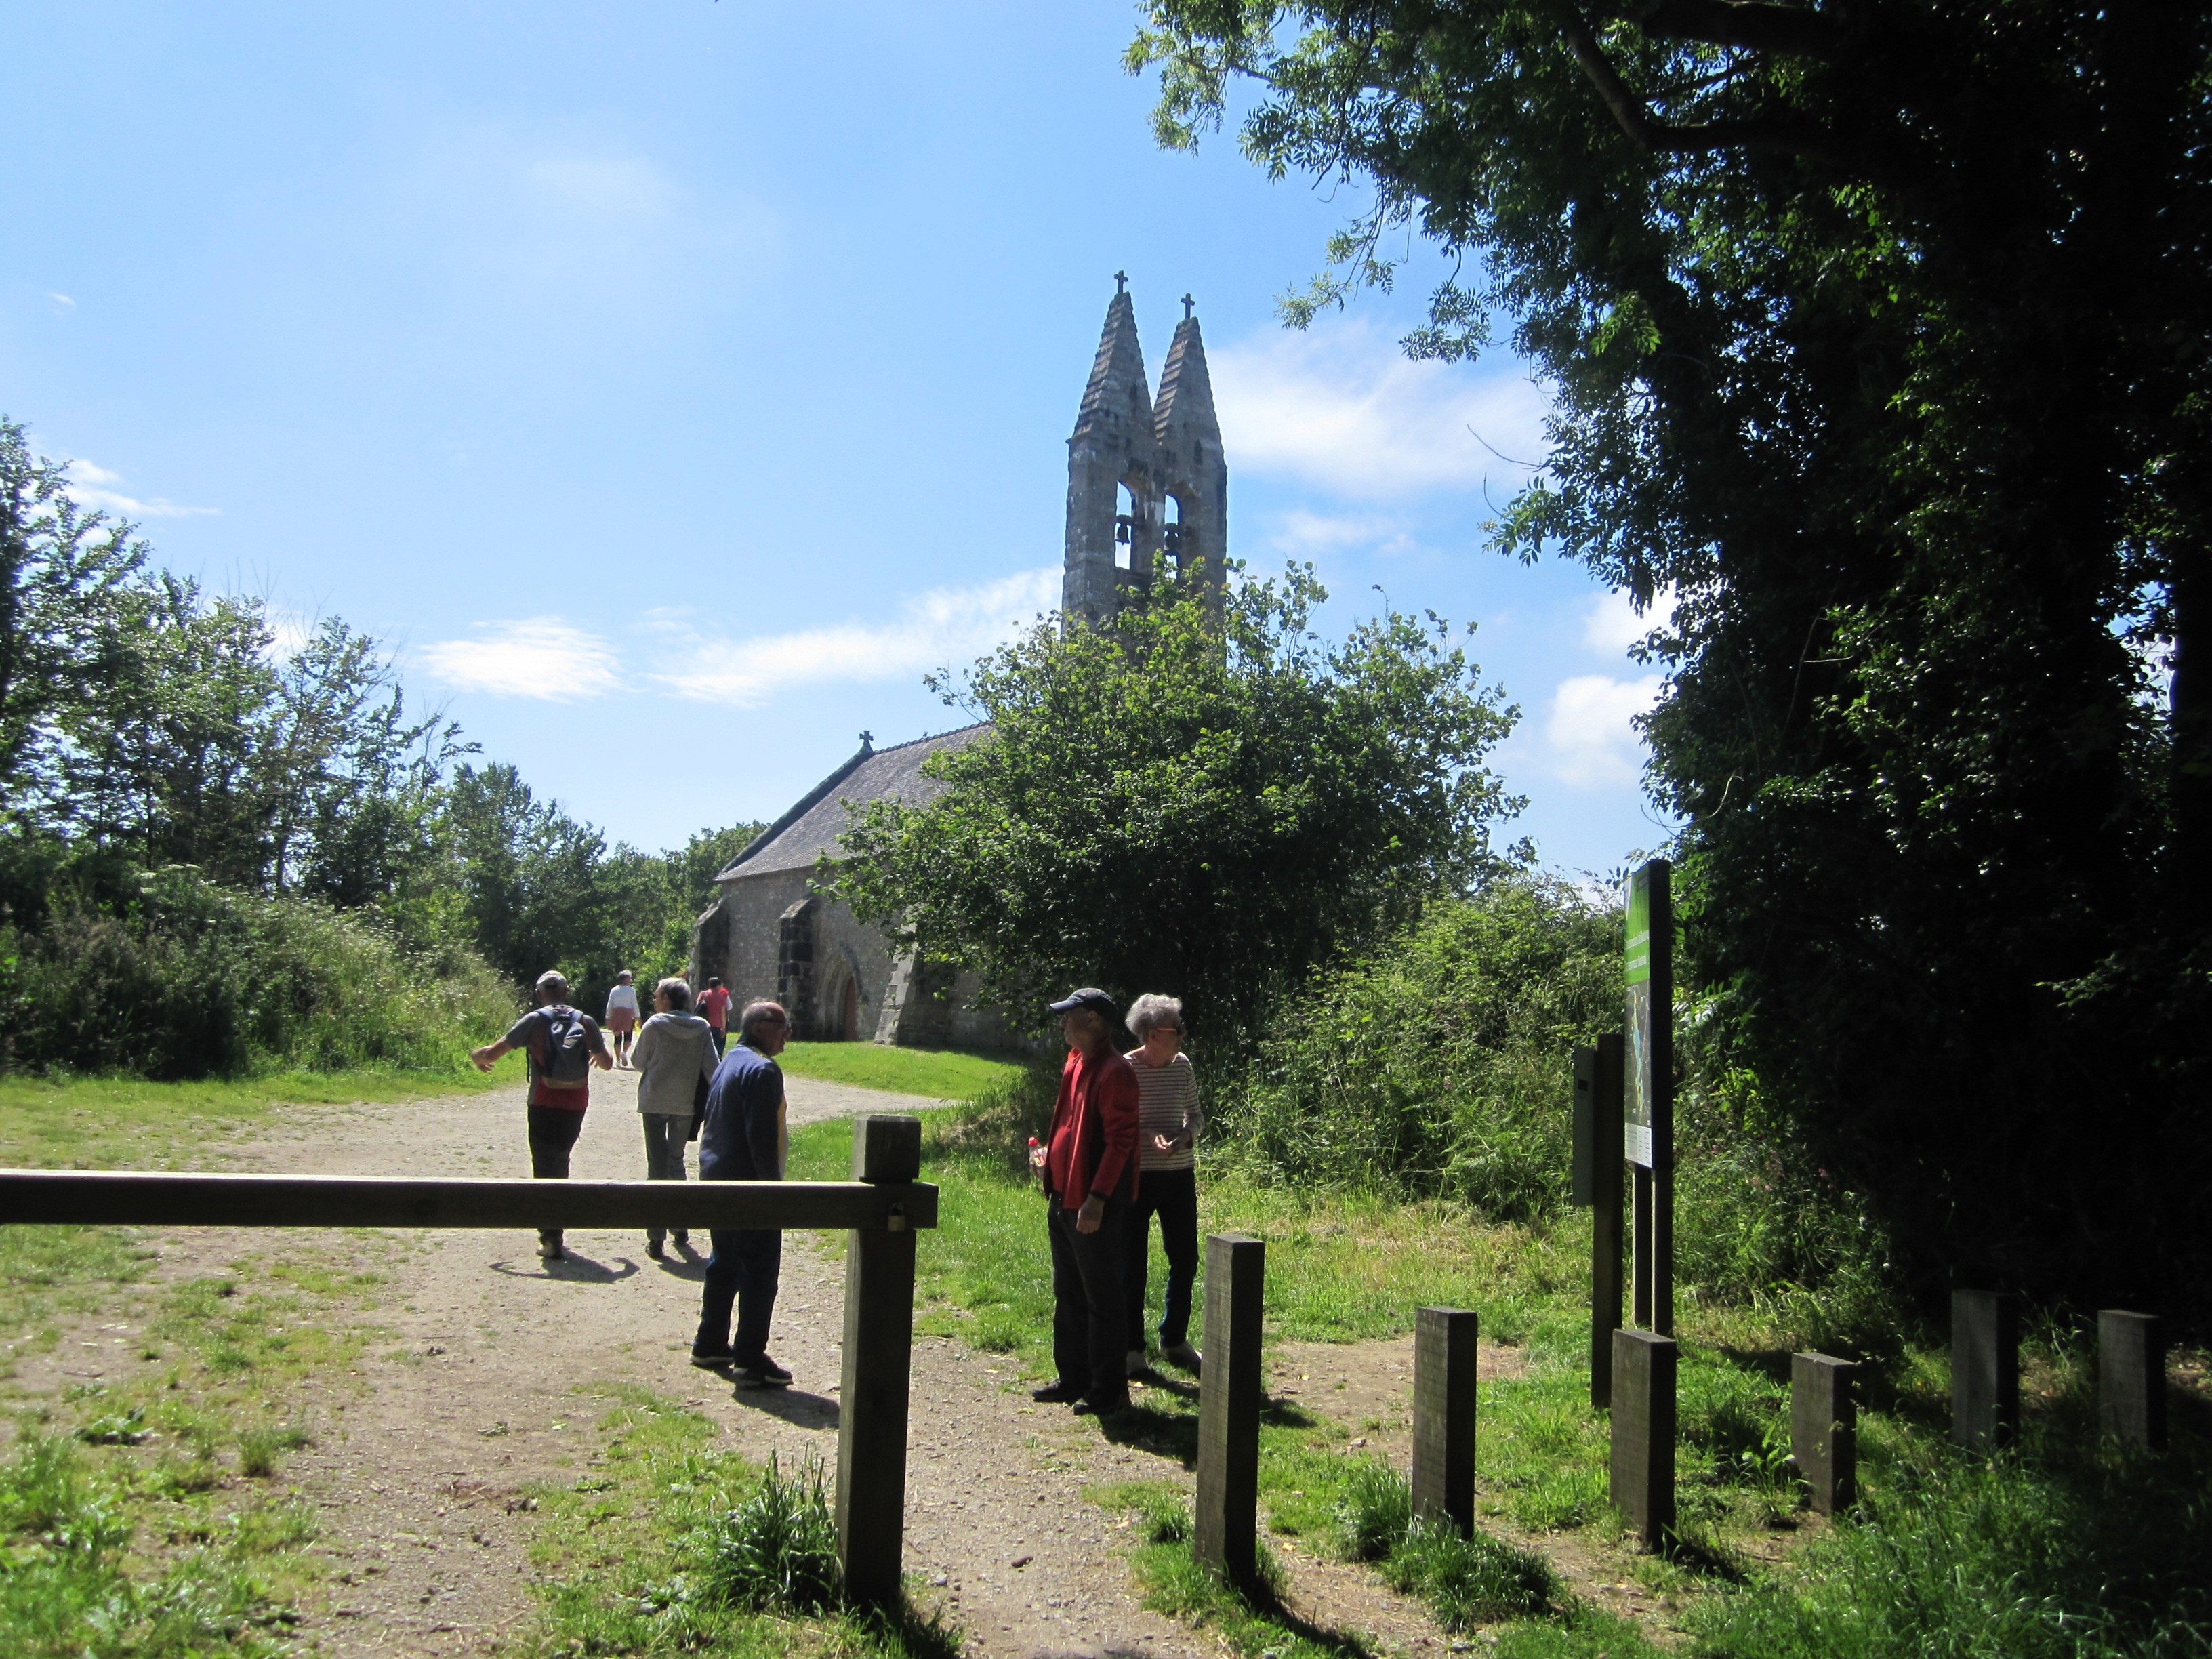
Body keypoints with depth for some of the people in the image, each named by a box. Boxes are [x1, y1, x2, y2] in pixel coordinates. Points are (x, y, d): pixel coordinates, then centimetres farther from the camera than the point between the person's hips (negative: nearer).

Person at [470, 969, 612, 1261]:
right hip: (576, 1105, 3)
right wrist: (596, 1056, 30)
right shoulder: (586, 1021, 2)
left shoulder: (535, 1020, -5)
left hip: (544, 1105, -3)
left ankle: (552, 1239, -2)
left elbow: (493, 1053, -5)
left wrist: (475, 1054, 17)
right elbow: (607, 1064, 7)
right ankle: (553, 1231, 25)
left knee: (545, 1167, 3)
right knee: (560, 1162, 19)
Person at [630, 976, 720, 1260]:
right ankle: (681, 1229, 25)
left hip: (655, 1102, -3)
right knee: (676, 1162, 21)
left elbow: (640, 1063, 2)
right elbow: (712, 1068, -3)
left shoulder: (655, 1025, -8)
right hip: (685, 1104, 3)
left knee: (657, 1167, 1)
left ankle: (656, 1239, -3)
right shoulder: (701, 1028, 0)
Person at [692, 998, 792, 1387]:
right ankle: (750, 1361, -3)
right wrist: (773, 1184, -18)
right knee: (759, 1271, -5)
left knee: (724, 1265, 20)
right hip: (748, 1184, -10)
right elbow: (762, 1136, -23)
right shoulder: (762, 1070, -18)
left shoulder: (729, 1062, 14)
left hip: (717, 1180, 10)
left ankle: (710, 1344, 28)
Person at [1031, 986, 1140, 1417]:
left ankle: (1109, 1389, 10)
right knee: (1068, 1295, 17)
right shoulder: (1076, 1062, 12)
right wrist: (1051, 1160, 18)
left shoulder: (1114, 1073, -18)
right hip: (1064, 1198, 10)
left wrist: (1097, 1199, -24)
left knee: (1101, 1299, 0)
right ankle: (1073, 1378, 28)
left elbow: (1120, 1140, -21)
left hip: (1095, 1206, -10)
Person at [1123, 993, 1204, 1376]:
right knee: (1132, 1264, 2)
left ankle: (1175, 1339, 30)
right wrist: (1148, 1135, -22)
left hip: (1180, 1175, 5)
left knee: (1185, 1261, 12)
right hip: (1137, 1175, -5)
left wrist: (1186, 1135, -7)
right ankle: (1132, 1346, 16)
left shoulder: (1182, 1065, 3)